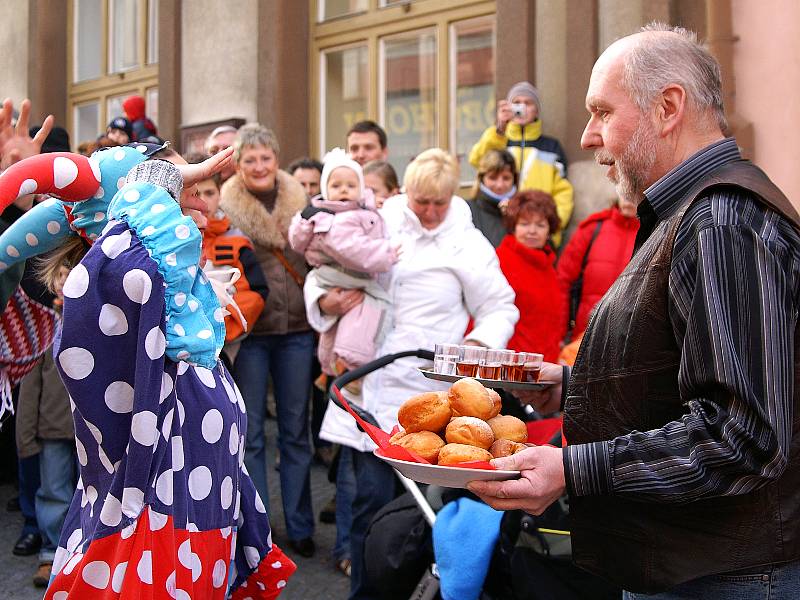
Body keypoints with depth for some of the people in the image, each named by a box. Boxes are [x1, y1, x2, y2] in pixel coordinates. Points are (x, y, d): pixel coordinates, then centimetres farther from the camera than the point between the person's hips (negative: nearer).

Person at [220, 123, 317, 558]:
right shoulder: (225, 210, -2)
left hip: (296, 331, 2)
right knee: (250, 434, 5)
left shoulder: (300, 204, 6)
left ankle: (300, 527, 22)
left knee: (295, 431, 10)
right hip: (249, 334, -2)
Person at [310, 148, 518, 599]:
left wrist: (478, 343, -13)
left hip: (425, 393, -1)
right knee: (373, 500, -1)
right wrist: (325, 301, -5)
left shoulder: (468, 245, 3)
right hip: (370, 383, 2)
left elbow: (502, 308, 6)